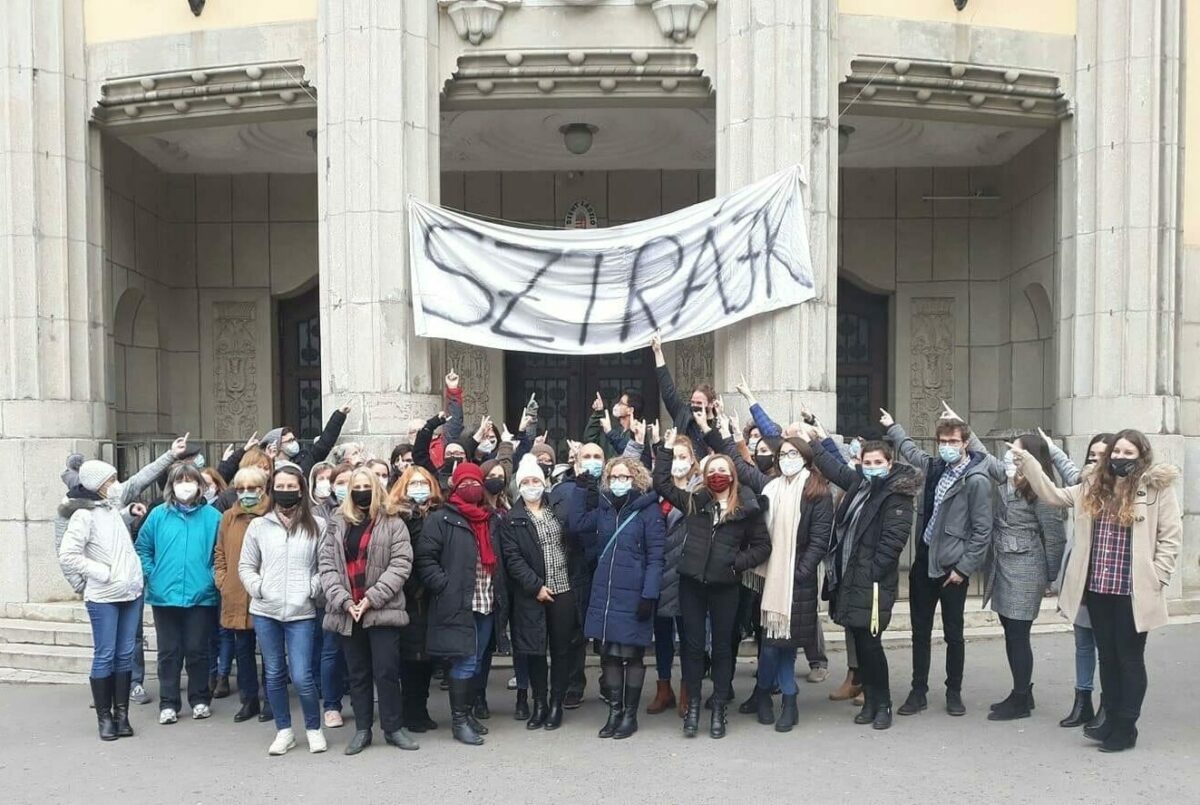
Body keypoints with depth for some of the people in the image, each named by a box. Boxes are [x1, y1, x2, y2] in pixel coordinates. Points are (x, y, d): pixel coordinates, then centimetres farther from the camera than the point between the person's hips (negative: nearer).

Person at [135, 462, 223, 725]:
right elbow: (143, 549, 5)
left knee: (198, 651, 8)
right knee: (168, 652, 9)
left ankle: (200, 700, 22)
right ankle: (168, 703, 20)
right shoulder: (158, 515, 1)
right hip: (164, 596, 1)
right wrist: (152, 576, -4)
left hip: (201, 596, -1)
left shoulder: (212, 516, -3)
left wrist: (213, 577, -6)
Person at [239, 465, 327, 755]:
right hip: (265, 612, 2)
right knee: (274, 674, 10)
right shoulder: (258, 525, 7)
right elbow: (246, 566, 10)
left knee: (301, 676, -6)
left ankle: (314, 728, 15)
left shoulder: (317, 526, 2)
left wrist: (312, 588, -10)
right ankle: (284, 731, 26)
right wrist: (257, 588, -5)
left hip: (301, 613, -2)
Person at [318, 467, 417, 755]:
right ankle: (362, 729, 22)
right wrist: (343, 600, -10)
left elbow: (401, 564, -8)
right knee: (357, 673, 12)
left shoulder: (393, 523, 0)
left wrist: (372, 598, -14)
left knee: (386, 671, -1)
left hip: (383, 609, -3)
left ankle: (393, 727, 14)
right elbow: (326, 564, 3)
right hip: (347, 611, 3)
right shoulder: (337, 524, 10)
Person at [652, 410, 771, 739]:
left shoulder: (748, 507, -1)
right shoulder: (694, 501, 4)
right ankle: (693, 706, 20)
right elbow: (662, 482, 7)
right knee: (692, 644, 8)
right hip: (692, 581, 2)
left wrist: (738, 562, -10)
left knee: (722, 646, 9)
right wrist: (666, 449, 6)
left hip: (725, 585, -1)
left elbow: (763, 546, 3)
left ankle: (719, 709, 21)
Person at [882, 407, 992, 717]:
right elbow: (912, 452, 29)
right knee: (920, 631, 12)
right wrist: (892, 427, 38)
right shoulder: (936, 466, 5)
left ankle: (954, 692, 26)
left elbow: (982, 531, -13)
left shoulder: (976, 480, -14)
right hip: (924, 560, 6)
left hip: (952, 567, -6)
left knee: (953, 634, 9)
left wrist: (963, 568, -14)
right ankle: (918, 691, 23)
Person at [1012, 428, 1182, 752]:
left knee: (1130, 658, 8)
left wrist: (1156, 577, -11)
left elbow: (1171, 536, -5)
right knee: (1107, 656, 14)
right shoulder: (1094, 487, 9)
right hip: (1097, 589, 5)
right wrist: (1027, 464, 3)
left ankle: (1126, 728, 19)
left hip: (1134, 592, -5)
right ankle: (1112, 719, 27)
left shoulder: (1158, 487, -5)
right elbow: (1054, 495, 10)